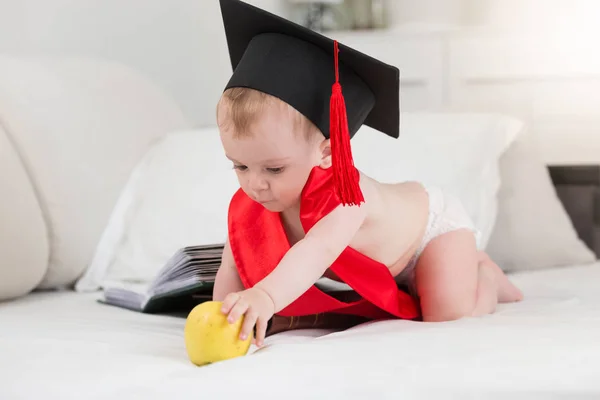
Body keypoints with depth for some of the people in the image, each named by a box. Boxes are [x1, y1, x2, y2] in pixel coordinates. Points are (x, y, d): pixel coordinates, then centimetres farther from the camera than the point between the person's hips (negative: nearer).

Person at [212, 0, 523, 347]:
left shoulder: (344, 195, -46)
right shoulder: (248, 205, -25)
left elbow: (319, 248, -65)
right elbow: (232, 268, -19)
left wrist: (267, 296, -82)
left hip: (433, 222, -7)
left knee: (451, 315, -22)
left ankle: (486, 278, 11)